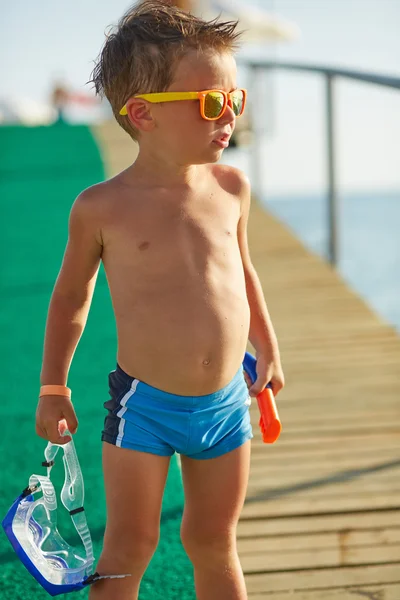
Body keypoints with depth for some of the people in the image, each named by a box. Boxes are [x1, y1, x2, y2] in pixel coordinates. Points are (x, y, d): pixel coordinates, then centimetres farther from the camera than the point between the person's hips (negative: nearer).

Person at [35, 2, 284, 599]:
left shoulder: (230, 187, -2)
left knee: (213, 542, 16)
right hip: (144, 405, -3)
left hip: (225, 401, 3)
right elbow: (72, 294, 3)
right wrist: (53, 388, 5)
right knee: (129, 546, 3)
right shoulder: (102, 207, -12)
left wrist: (268, 346, 22)